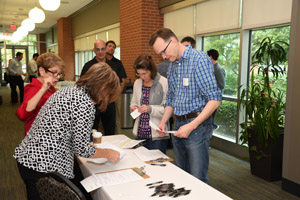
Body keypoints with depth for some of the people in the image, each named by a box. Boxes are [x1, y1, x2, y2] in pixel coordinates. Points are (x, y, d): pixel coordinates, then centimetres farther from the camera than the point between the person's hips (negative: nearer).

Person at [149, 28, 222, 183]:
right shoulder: (172, 66, 13)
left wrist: (191, 126, -21)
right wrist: (163, 122, 7)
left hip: (197, 126, -8)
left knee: (198, 179, -2)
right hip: (178, 126, 8)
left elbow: (214, 99, -19)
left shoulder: (199, 59, -13)